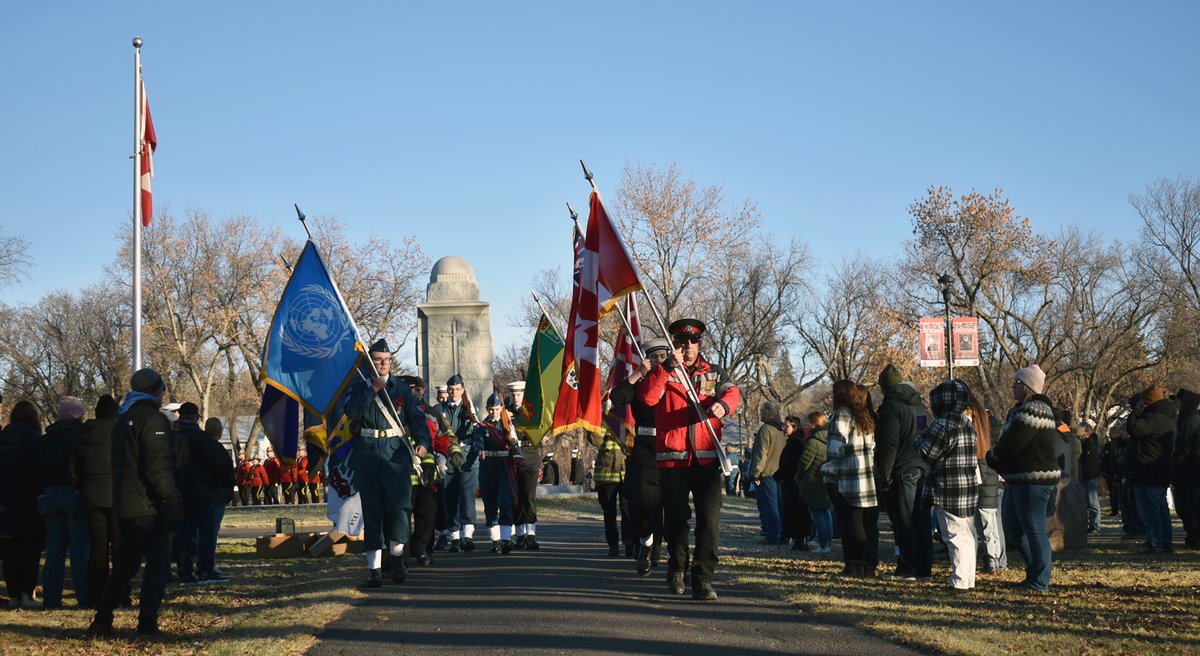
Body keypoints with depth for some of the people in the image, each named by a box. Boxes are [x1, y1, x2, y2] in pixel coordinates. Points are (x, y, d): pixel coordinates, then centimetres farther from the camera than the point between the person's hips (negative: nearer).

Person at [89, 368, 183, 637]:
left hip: (122, 506, 9)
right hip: (148, 507, -9)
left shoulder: (122, 421, 19)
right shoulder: (153, 419, -10)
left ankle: (102, 620, 13)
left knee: (125, 564, 16)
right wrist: (174, 503, -18)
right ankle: (147, 623, -7)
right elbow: (159, 467, -19)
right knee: (158, 563, -3)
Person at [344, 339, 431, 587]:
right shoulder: (359, 387, 8)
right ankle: (374, 568, 5)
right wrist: (372, 389, -16)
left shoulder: (401, 388, 10)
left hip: (396, 455, 0)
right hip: (367, 457, 0)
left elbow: (417, 418, 5)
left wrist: (423, 442, -12)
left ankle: (397, 556, 13)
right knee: (372, 513, 1)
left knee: (399, 508, -9)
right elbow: (351, 411, -11)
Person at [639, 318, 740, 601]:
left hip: (707, 458, 1)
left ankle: (703, 579, -6)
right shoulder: (661, 372, 10)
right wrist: (668, 367, -19)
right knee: (675, 519, 6)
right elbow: (648, 397, -10)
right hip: (672, 458, -1)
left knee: (709, 520, -9)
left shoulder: (714, 373, 15)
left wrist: (723, 405, -28)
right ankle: (676, 568, 28)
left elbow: (733, 393, -5)